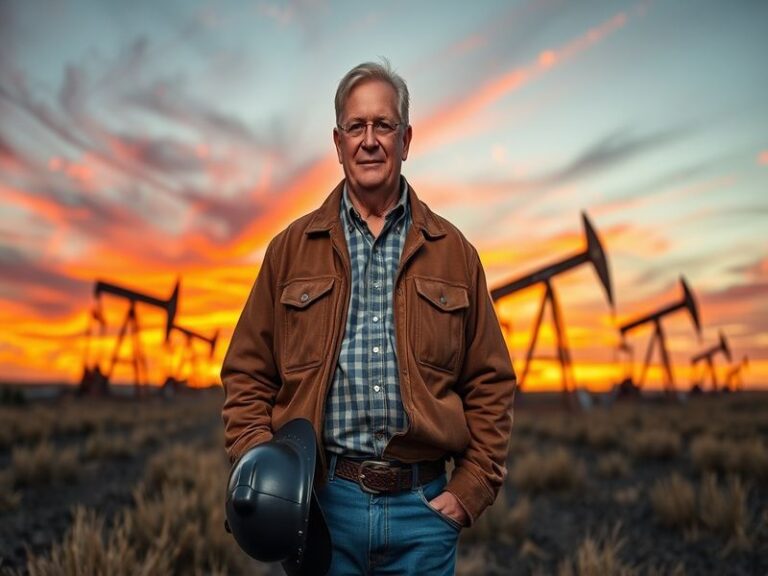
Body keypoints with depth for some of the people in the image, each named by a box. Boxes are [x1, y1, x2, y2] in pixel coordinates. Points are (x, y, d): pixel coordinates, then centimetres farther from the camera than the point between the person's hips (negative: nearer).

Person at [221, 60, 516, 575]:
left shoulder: (453, 251, 4)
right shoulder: (292, 248, 4)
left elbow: (491, 383, 5)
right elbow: (247, 375, 5)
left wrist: (472, 488, -1)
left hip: (425, 507, 1)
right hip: (321, 501, 0)